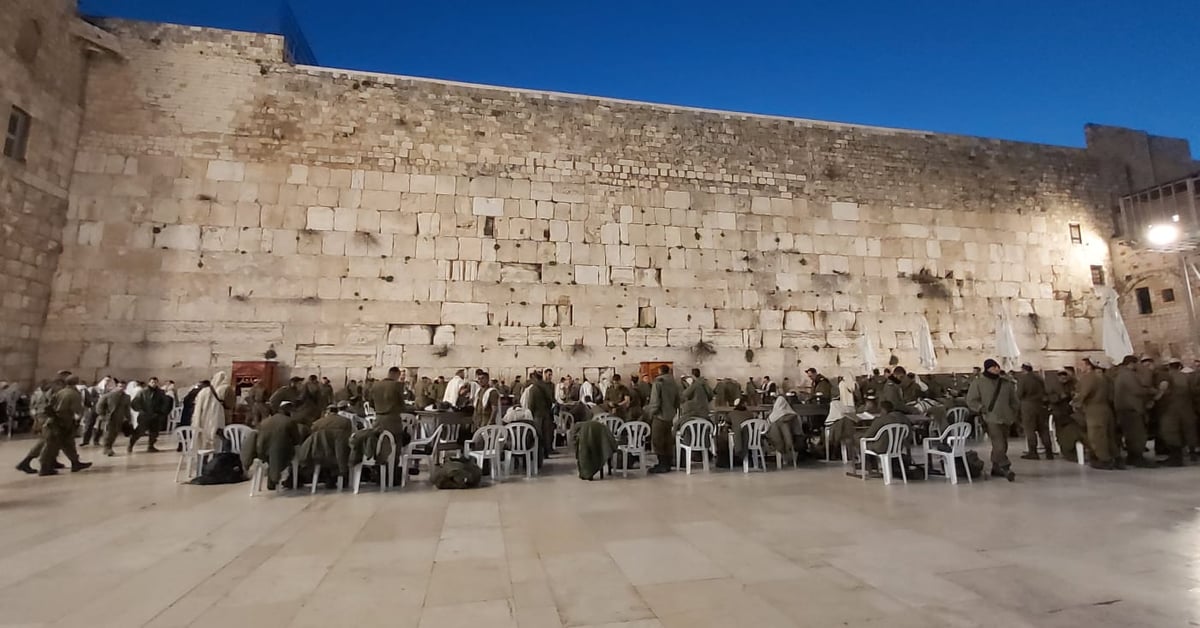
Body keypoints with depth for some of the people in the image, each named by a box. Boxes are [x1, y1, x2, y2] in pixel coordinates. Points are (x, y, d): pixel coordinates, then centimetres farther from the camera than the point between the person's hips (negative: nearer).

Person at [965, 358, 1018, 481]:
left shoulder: (1006, 383, 13)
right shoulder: (978, 383, -2)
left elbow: (1013, 400, 22)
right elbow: (971, 401, -2)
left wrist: (1014, 413, 14)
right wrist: (983, 409, -12)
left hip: (1005, 418, 6)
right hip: (991, 419, -6)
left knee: (1003, 445, 11)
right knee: (999, 446, -16)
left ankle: (996, 468, 23)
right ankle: (1006, 469, -14)